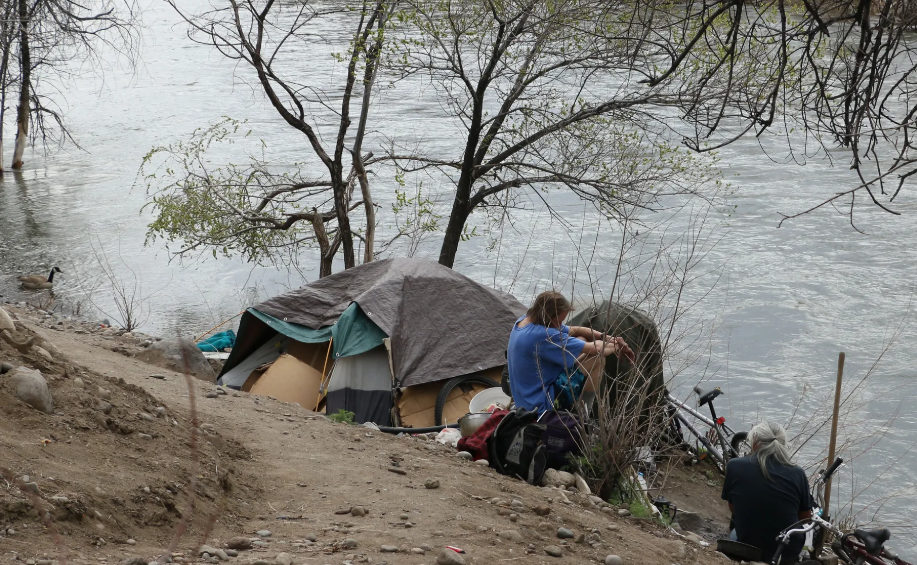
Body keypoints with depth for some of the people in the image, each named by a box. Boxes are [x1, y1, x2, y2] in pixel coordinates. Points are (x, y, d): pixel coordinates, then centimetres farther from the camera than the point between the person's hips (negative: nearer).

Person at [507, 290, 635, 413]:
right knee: (598, 357, -14)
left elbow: (573, 331, 9)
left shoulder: (526, 320, 2)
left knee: (581, 339, 10)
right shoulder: (541, 336, -29)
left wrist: (608, 338, -1)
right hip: (543, 404, -10)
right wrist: (616, 347, -4)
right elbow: (595, 349, -23)